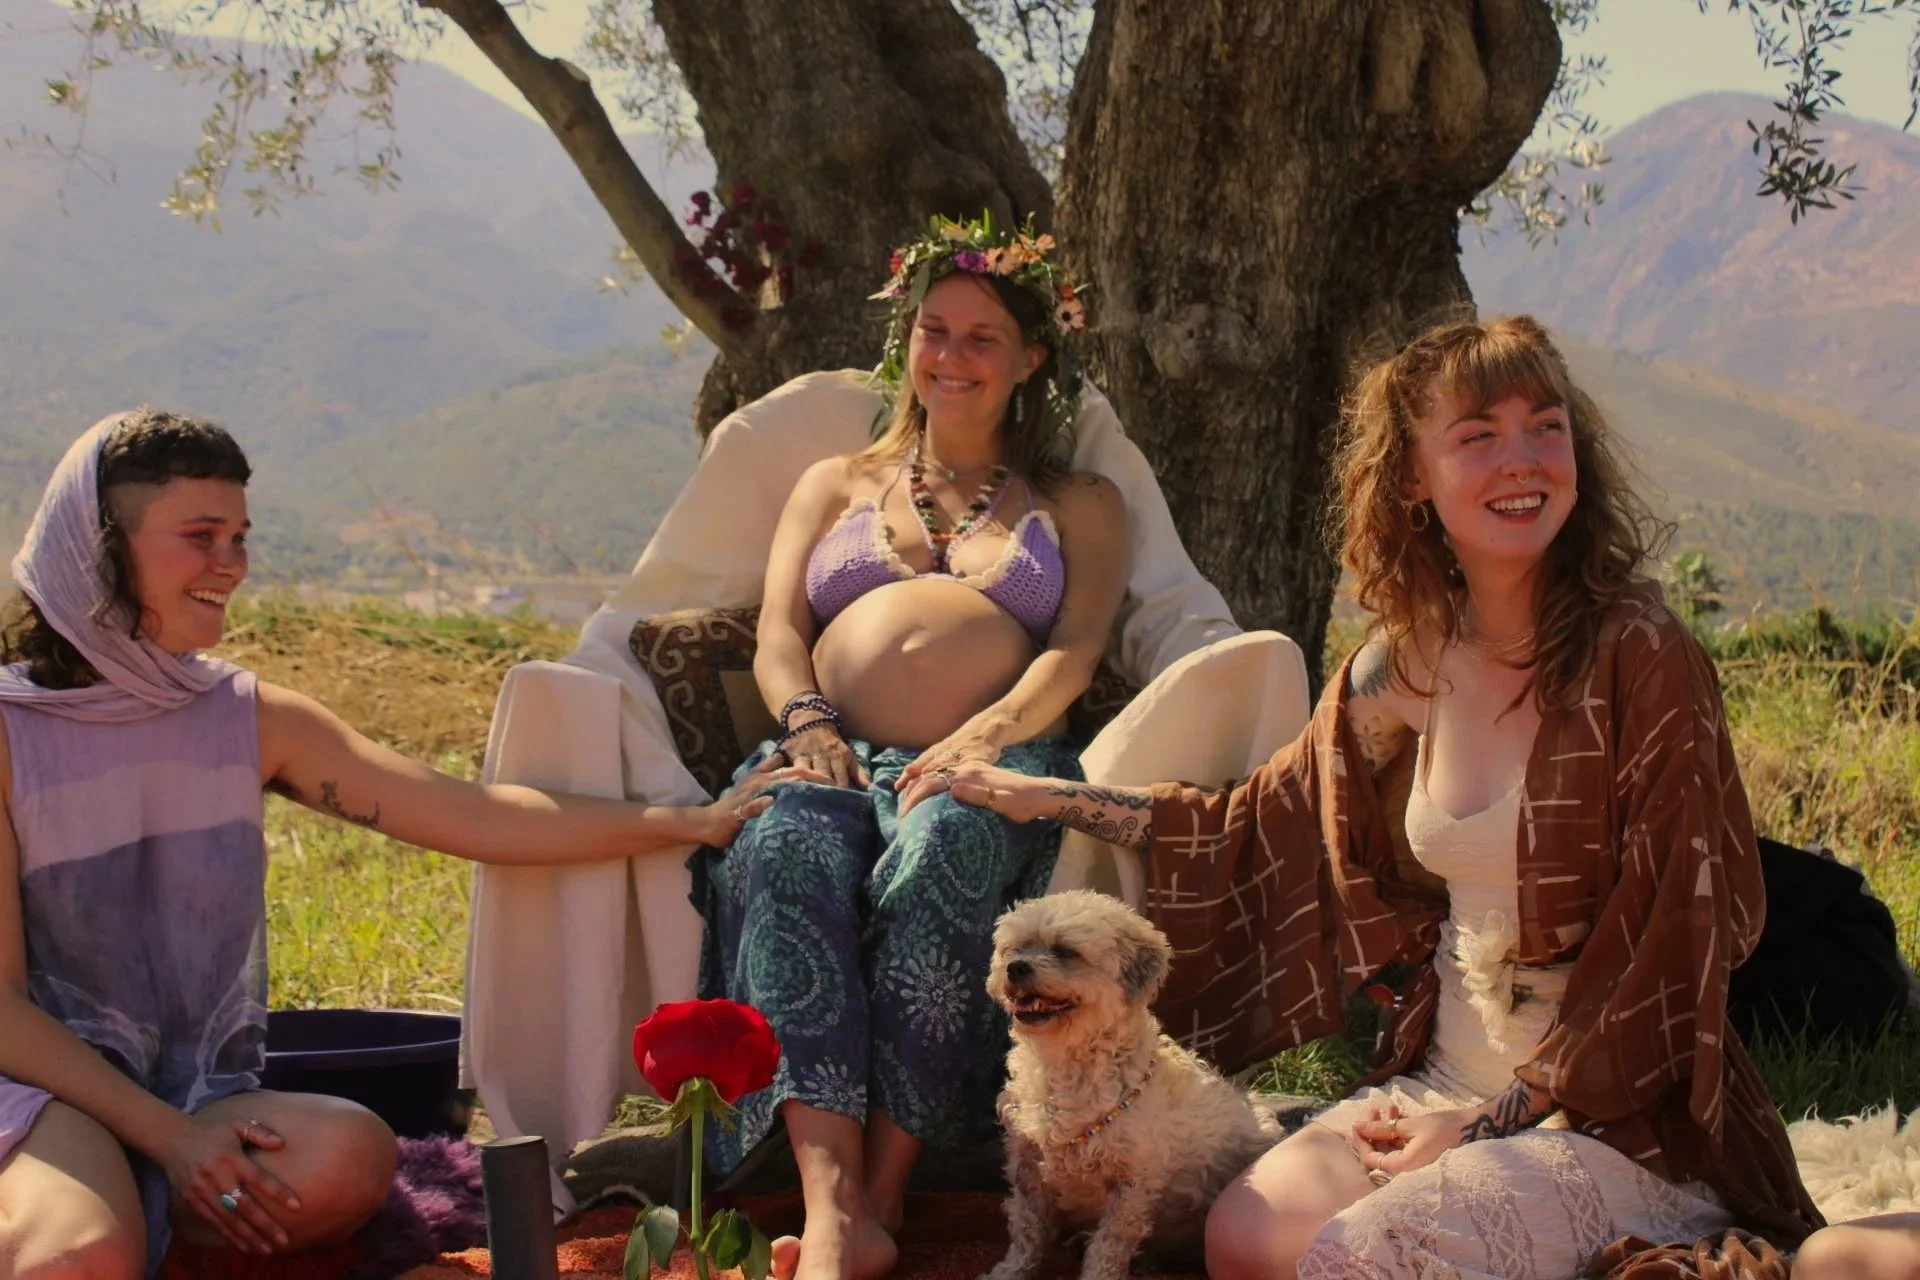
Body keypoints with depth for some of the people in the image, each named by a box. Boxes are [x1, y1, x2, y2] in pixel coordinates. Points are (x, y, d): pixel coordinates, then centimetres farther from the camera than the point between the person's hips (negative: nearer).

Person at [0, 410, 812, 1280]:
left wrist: (693, 823, -6)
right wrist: (169, 1137, -18)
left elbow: (477, 819, 0)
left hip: (203, 1093, 5)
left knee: (348, 1159, -29)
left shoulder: (251, 720, 6)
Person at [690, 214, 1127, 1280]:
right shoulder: (835, 484, 32)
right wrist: (806, 720, -6)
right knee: (783, 857, -37)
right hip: (834, 757, 2)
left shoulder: (1078, 506, 27)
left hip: (989, 764, -1)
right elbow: (777, 632, 18)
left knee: (935, 860, -40)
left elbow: (1076, 649, 9)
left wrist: (987, 734, -13)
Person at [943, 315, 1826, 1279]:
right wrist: (1051, 796, 14)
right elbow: (1259, 831, 15)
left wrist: (1491, 1123, -12)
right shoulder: (1402, 671, 2)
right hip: (1442, 1080, 5)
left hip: (1622, 1117, -5)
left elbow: (1666, 953, -15)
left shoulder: (1640, 663, -16)